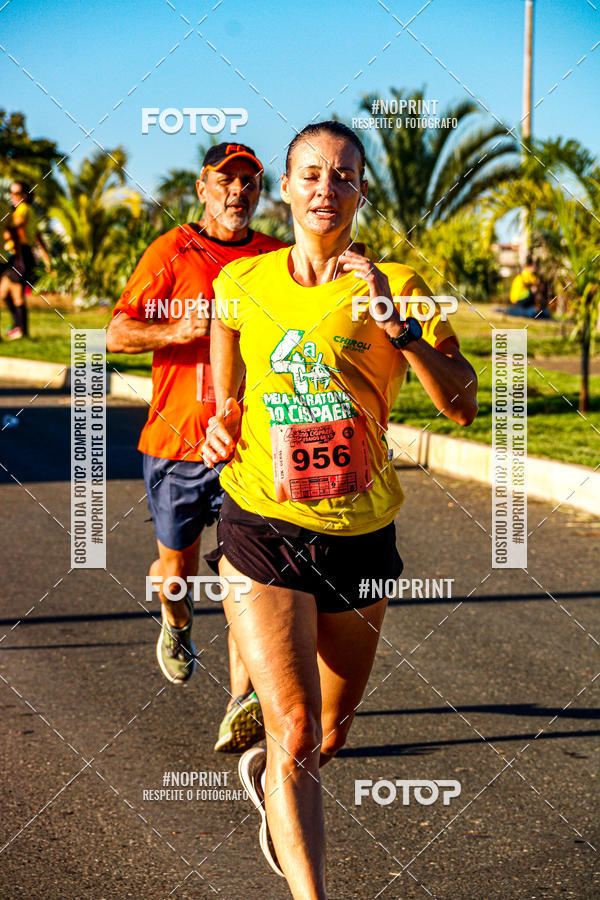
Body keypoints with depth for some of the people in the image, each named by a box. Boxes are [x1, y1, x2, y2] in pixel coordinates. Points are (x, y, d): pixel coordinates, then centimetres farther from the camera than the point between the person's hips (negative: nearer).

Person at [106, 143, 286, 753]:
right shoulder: (171, 253, -1)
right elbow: (116, 335, -7)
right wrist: (176, 331, -24)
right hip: (176, 441, 0)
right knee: (176, 567, 13)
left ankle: (241, 708, -16)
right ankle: (177, 624, 48)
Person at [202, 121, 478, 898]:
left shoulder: (396, 288, -3)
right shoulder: (243, 283, 1)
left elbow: (462, 405, -15)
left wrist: (397, 322, -24)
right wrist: (218, 426, -2)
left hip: (362, 538, 2)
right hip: (263, 531, -1)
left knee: (329, 735, 18)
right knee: (295, 732, -15)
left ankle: (266, 777, 52)